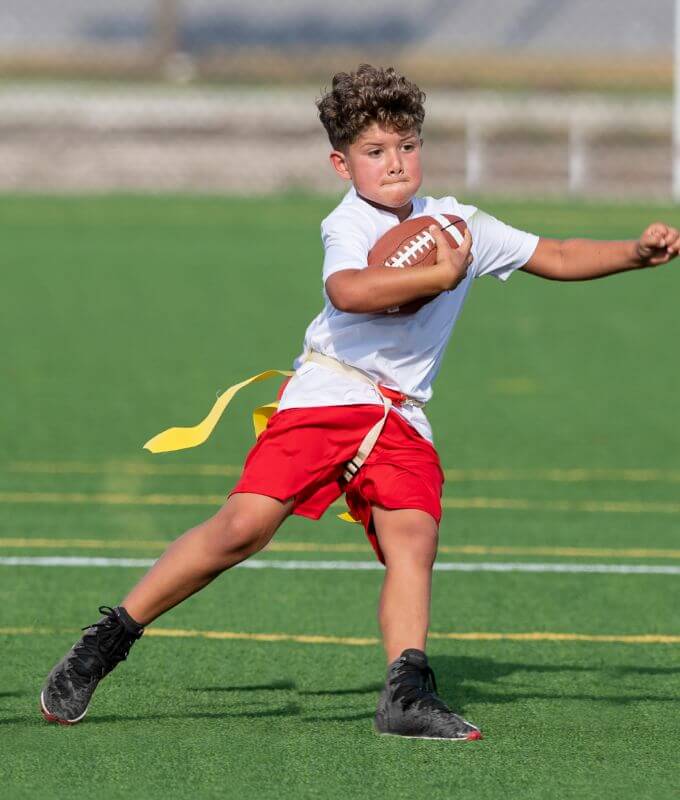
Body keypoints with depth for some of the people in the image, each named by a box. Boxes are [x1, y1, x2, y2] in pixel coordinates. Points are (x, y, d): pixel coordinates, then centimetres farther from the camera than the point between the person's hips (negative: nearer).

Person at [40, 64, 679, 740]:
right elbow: (347, 291, -29)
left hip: (401, 417, 5)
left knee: (413, 535, -19)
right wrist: (441, 276, -26)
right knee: (245, 525, -16)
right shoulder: (348, 224, -6)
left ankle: (407, 692, -25)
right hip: (325, 396, -5)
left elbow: (557, 258, 19)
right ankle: (106, 642, -7)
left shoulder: (460, 224, 12)